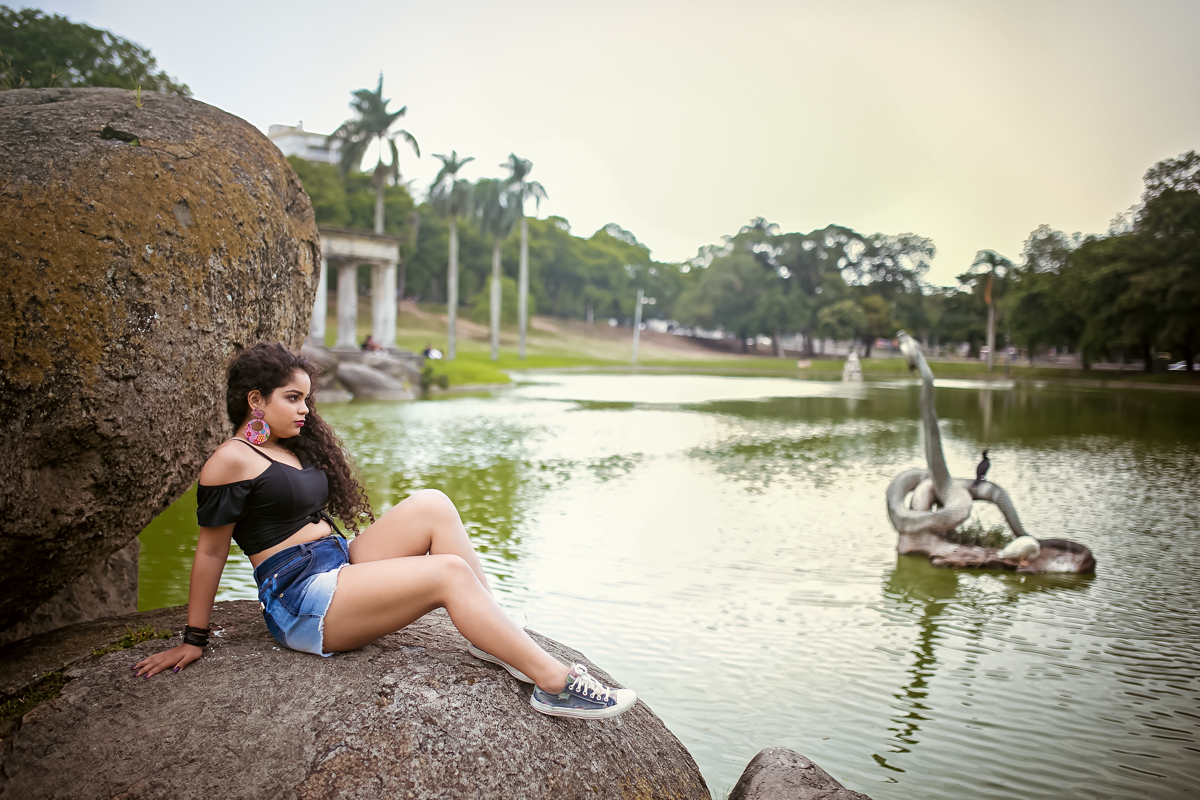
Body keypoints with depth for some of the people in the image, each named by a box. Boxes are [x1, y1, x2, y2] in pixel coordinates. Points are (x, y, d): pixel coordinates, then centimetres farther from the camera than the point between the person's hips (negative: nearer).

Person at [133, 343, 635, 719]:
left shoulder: (295, 449, 19)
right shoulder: (231, 462, -7)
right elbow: (211, 551, -6)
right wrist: (193, 640, -2)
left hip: (341, 565, 8)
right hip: (301, 600, -8)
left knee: (431, 505, -11)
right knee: (450, 572, -23)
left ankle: (492, 636, -13)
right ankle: (553, 684, -26)